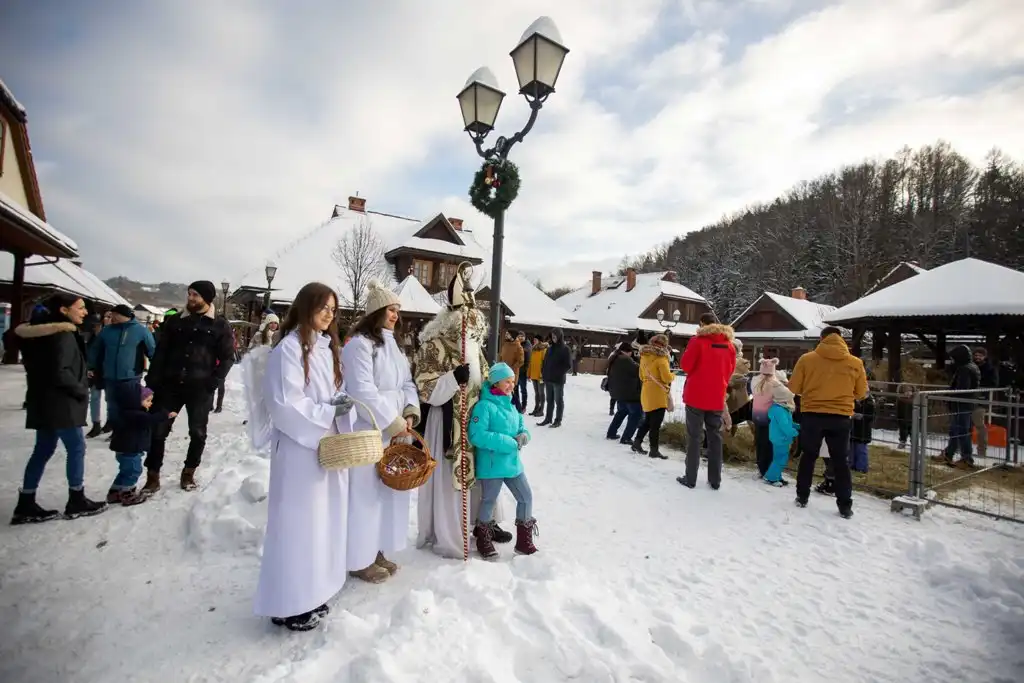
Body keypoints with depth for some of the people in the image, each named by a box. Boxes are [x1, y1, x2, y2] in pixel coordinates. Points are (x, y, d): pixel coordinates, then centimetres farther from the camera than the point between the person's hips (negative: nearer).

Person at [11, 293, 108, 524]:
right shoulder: (63, 334, -17)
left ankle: (25, 505, 18)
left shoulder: (45, 332, 14)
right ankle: (76, 502, 9)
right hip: (60, 402, -10)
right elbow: (61, 372, -24)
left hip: (46, 401, 10)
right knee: (76, 448, 0)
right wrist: (82, 391, -10)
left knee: (43, 450, 13)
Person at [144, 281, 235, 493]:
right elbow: (161, 352, 7)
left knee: (198, 433, 8)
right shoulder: (175, 321, 8)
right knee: (158, 431, 5)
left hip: (200, 388, -2)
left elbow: (227, 357, -1)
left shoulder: (220, 326, 0)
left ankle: (188, 473, 25)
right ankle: (153, 476, 17)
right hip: (171, 385, 2)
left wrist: (213, 382, -11)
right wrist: (153, 380, -3)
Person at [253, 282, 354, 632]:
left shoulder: (327, 348, 12)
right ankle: (290, 603, 19)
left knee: (323, 521, 16)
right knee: (298, 523, 2)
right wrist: (328, 412, -18)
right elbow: (284, 404, -18)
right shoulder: (288, 348, -13)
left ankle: (311, 592, 32)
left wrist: (342, 406, -3)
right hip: (300, 447, -8)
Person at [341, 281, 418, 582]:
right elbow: (363, 393, -20)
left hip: (395, 430, 9)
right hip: (369, 432, -8)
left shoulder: (393, 345, 14)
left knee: (390, 491, 15)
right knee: (365, 493, 2)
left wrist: (410, 413, -5)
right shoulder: (359, 344, -13)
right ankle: (360, 559, 18)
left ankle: (377, 550, 31)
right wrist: (394, 423, -16)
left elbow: (407, 383, 12)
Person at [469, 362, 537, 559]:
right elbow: (476, 435, -25)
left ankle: (524, 540, 28)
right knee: (489, 501, 11)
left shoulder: (511, 406, 8)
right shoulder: (484, 405, -17)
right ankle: (484, 540, 34)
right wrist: (507, 442, -25)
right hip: (492, 465, -7)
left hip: (512, 462, 7)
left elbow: (521, 427, 18)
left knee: (526, 497, 11)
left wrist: (523, 435, -8)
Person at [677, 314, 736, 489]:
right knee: (715, 437, 11)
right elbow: (730, 370, 11)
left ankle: (690, 478, 6)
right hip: (717, 398, 4)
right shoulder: (729, 345, 4)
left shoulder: (698, 341, -11)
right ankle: (715, 480, 16)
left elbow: (685, 365, -8)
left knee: (694, 437, 3)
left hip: (696, 396, -4)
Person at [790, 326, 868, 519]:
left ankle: (802, 497, 22)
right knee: (840, 461, 12)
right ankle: (845, 506, 15)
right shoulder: (855, 363, 0)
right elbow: (861, 393, 9)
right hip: (841, 418, 1)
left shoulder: (806, 359, -6)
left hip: (812, 415, -1)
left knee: (808, 456, 15)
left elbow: (793, 388, 0)